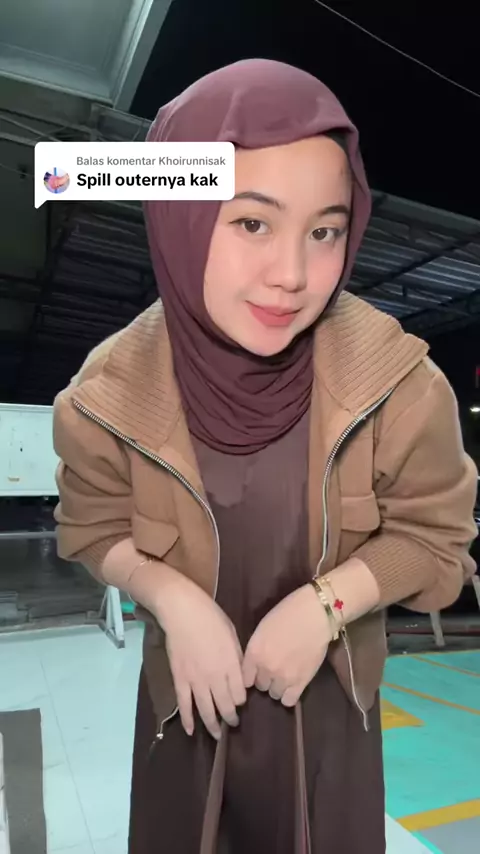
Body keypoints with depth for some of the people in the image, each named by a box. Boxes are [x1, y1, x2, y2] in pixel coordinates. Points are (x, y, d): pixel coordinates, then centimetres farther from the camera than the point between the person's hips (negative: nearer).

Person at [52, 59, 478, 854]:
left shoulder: (394, 377, -26)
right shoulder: (113, 389, -23)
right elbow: (93, 526, -6)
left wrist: (323, 603, -25)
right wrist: (174, 601, -23)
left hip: (328, 682, 0)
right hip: (188, 683, 1)